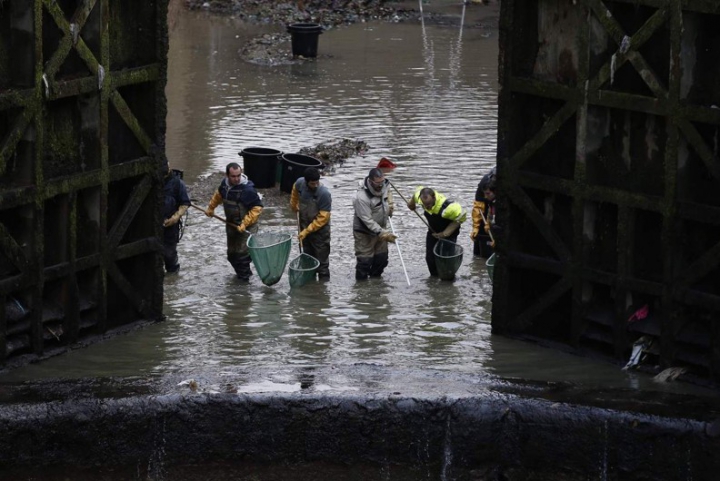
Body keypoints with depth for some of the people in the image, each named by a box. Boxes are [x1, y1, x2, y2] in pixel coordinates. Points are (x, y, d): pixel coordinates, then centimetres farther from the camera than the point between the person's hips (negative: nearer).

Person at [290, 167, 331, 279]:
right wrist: (294, 206, 25)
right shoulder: (299, 183, -13)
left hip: (320, 229, -5)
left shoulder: (324, 194, -29)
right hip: (304, 225, 5)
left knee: (321, 258, -1)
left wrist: (306, 231, -23)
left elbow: (323, 218, -24)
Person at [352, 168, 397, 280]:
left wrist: (390, 203, 3)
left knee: (382, 258, 13)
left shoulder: (384, 184, -9)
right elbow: (367, 220, -29)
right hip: (364, 232, -7)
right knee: (365, 260, -7)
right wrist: (382, 233, -31)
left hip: (381, 228, 7)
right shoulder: (362, 197, -32)